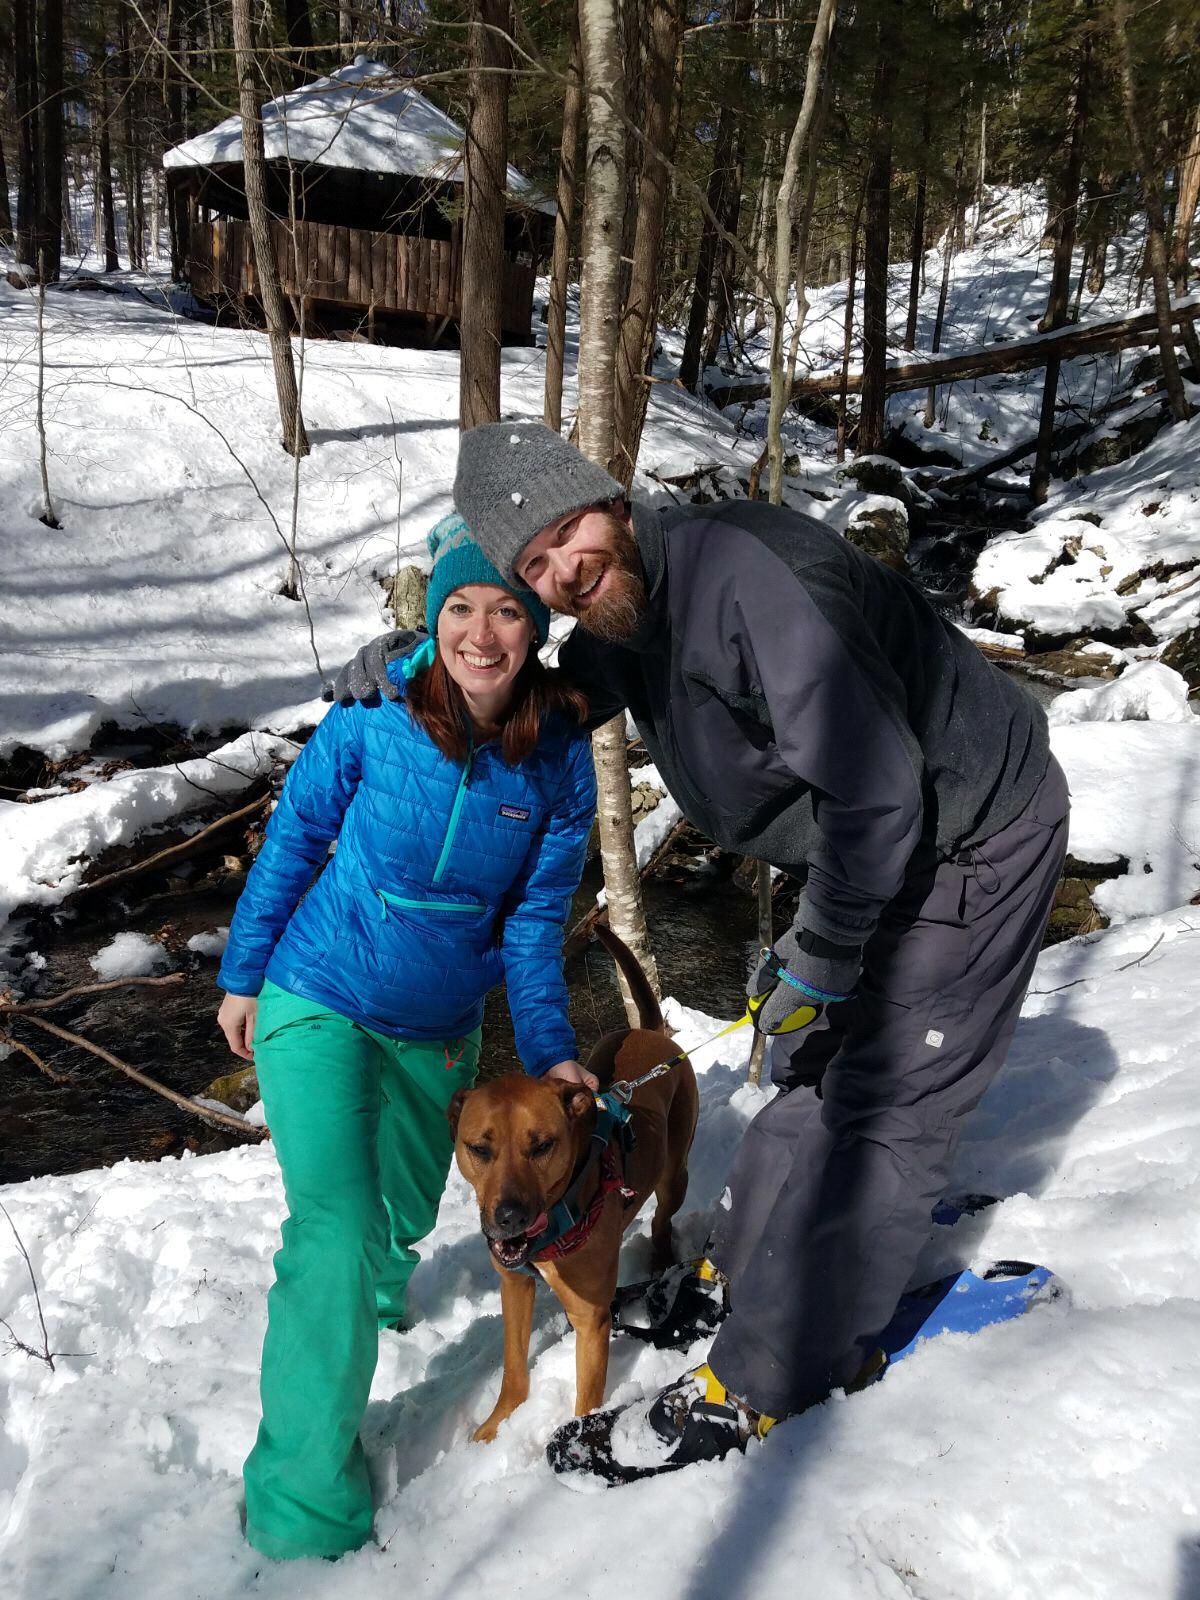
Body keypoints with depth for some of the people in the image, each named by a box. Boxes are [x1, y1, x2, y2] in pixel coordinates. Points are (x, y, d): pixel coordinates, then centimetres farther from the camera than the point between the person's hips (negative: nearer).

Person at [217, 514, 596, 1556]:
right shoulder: (374, 715, -20)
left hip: (442, 1027, 4)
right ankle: (305, 1481, 9)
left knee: (405, 1213, 24)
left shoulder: (560, 757, -14)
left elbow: (536, 918, -5)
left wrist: (548, 1049, -9)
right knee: (338, 1227, -13)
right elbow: (295, 838, -6)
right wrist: (244, 973, 1)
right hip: (317, 1002, -3)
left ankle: (367, 1285, 62)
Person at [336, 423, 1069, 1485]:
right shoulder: (627, 608, -2)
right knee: (815, 1064, 21)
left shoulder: (744, 574, -32)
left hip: (975, 845, -9)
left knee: (878, 1104, -4)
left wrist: (818, 958, -22)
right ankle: (747, 1272, 40)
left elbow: (877, 794, -33)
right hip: (875, 845, 9)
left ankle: (759, 1384, 7)